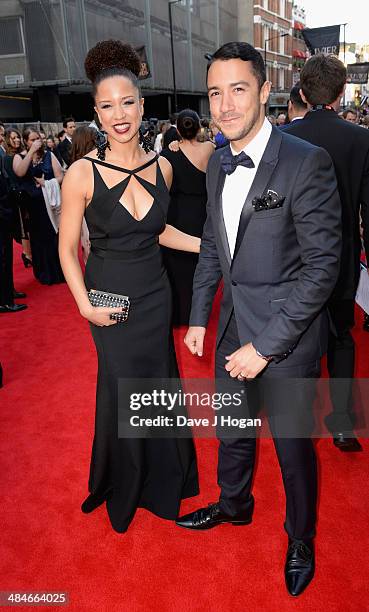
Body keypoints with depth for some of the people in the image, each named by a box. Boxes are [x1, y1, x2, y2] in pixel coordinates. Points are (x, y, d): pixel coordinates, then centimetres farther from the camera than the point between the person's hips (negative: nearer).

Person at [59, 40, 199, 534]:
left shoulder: (162, 167, -3)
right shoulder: (83, 173, -17)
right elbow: (67, 248, -9)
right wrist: (84, 304, -18)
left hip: (155, 293, 4)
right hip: (110, 299, -4)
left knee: (157, 380, 17)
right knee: (122, 386, 11)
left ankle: (160, 474, 46)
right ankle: (124, 483, 42)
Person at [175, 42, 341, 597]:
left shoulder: (307, 162, -18)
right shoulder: (217, 164, 4)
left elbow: (323, 265, -19)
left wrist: (265, 345, -19)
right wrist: (199, 317, 9)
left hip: (287, 336, -6)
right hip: (233, 326, 6)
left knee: (293, 446, 13)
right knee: (231, 428, 24)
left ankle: (301, 540, 43)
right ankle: (234, 504, 53)